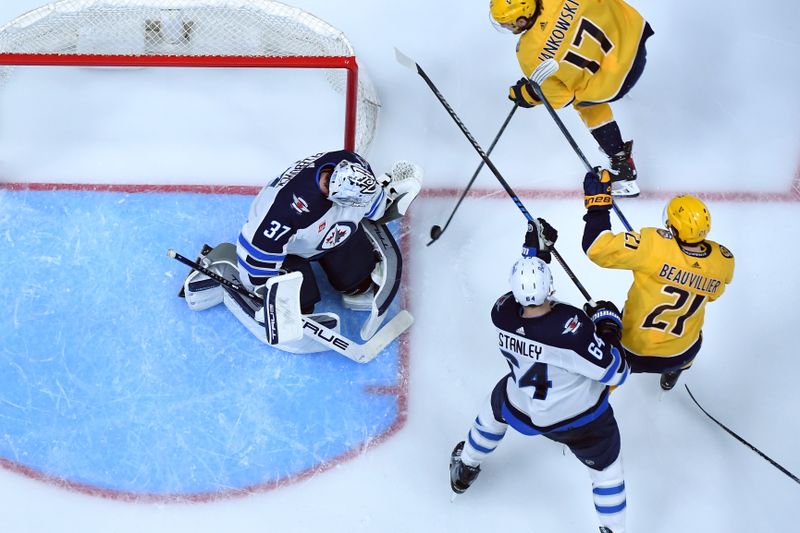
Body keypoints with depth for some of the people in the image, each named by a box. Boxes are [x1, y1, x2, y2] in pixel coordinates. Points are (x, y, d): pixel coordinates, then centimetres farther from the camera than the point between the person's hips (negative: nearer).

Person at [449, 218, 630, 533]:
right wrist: (609, 327, -14)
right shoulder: (572, 328, -38)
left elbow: (522, 298, 3)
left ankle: (465, 470, 58)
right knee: (606, 468, 21)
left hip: (521, 409, 5)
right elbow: (615, 374, -27)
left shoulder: (502, 313, -24)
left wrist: (534, 253, 4)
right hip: (580, 419, -4)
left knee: (497, 406, 36)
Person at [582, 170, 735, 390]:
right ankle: (672, 374, 64)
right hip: (680, 353, 4)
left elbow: (599, 248, -30)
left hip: (632, 351, -4)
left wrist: (598, 201, -21)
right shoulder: (722, 261, -15)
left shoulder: (655, 245, -29)